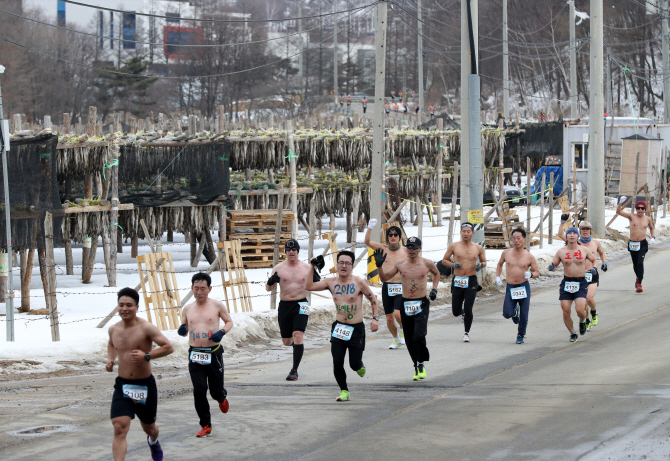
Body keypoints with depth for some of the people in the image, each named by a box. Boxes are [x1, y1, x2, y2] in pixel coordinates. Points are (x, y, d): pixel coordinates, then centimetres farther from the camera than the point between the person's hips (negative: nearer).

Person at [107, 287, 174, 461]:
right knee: (119, 429, -18)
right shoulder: (114, 329, 2)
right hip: (122, 385, 2)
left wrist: (147, 356, -29)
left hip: (145, 385, -2)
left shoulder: (146, 328, -15)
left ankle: (153, 441, 58)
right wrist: (110, 360, 6)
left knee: (149, 427, 21)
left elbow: (168, 347, -16)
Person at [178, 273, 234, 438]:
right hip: (195, 354, 2)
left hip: (214, 353, -2)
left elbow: (229, 321, 11)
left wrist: (222, 332, -10)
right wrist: (182, 330, -6)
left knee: (216, 390, 6)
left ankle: (222, 397, 45)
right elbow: (184, 329, 19)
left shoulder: (217, 305, 0)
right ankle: (205, 425, 1)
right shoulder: (187, 309, 8)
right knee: (199, 390, -10)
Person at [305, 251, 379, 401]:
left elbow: (372, 298, 3)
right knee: (337, 363, -8)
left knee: (355, 364, -2)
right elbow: (309, 286, -1)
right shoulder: (331, 282, 1)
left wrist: (375, 318, -5)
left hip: (356, 328, -2)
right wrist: (312, 268, -5)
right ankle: (344, 391, 10)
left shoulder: (359, 282, -8)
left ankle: (359, 366, 36)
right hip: (339, 327, 2)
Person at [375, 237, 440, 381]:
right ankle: (416, 366, 23)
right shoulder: (400, 264, 2)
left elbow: (436, 273, 20)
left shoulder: (427, 263, -1)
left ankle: (422, 363, 0)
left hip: (421, 304, -3)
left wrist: (434, 289, 7)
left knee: (419, 335, -20)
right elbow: (384, 277, 10)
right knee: (409, 339, 7)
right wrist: (380, 265, -7)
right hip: (405, 304, 3)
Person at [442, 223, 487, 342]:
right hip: (457, 281, 1)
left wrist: (481, 265, -7)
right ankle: (463, 313, 43)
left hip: (471, 281, -1)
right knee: (455, 312, 5)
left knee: (468, 309, -10)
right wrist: (453, 265, -11)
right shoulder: (454, 246, 1)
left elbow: (484, 261, 17)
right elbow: (444, 260, 9)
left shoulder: (478, 248, 4)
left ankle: (467, 333, 9)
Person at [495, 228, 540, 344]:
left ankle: (520, 335, 22)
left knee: (524, 315, -1)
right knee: (507, 314, -12)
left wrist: (531, 274, -17)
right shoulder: (506, 253, 4)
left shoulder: (529, 257, -1)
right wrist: (497, 277, 10)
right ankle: (514, 311, 25)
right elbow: (500, 264, 23)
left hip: (524, 287, -1)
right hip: (510, 287, 1)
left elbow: (537, 272, 5)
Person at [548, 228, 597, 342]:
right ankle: (573, 333, 18)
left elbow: (594, 260, 18)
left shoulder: (584, 250, 2)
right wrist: (551, 267, -12)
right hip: (566, 283, 2)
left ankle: (582, 321, 19)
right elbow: (554, 264, 11)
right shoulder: (561, 252, 2)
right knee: (566, 311, -3)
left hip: (581, 283, -1)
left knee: (580, 310, -18)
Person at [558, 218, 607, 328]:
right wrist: (563, 222, -14)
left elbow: (601, 253, 27)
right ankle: (587, 321, 23)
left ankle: (594, 313, 13)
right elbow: (561, 235, -7)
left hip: (592, 275, -1)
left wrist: (604, 262, 10)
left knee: (589, 298, -18)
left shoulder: (596, 243, 8)